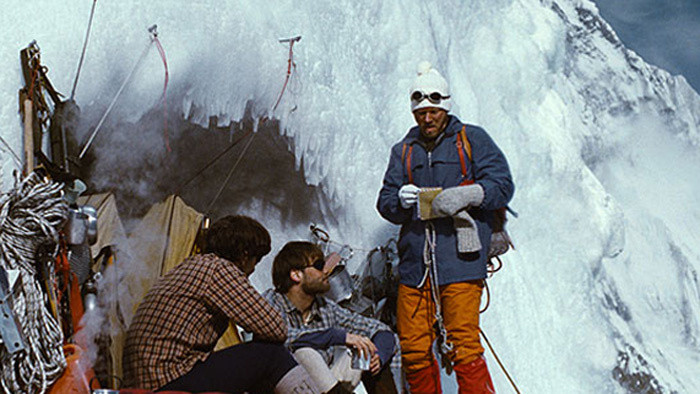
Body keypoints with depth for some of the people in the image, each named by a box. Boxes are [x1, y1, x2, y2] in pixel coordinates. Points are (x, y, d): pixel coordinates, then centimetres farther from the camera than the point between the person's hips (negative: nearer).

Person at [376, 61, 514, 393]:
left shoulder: (472, 139, 9)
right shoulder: (403, 151, 20)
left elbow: (502, 184, 1)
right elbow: (385, 203, 13)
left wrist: (465, 195, -17)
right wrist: (400, 200, -10)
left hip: (459, 262, -4)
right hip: (415, 263, 4)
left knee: (463, 348, -9)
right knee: (413, 351, 4)